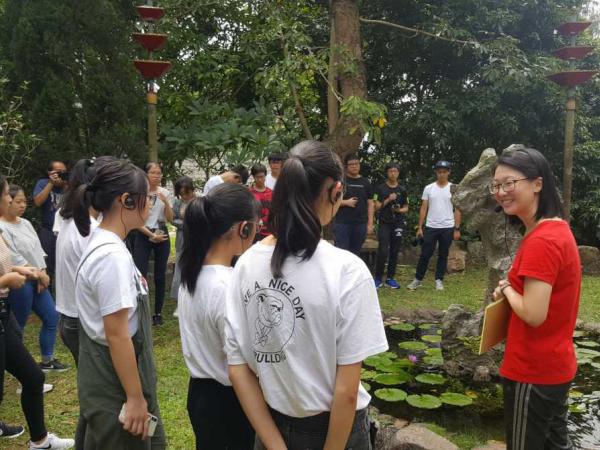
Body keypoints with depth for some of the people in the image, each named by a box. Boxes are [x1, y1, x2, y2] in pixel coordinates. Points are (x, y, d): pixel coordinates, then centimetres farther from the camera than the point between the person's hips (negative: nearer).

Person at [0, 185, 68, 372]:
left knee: (52, 318, 11)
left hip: (36, 281, 8)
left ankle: (47, 360, 24)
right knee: (18, 326, 3)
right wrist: (38, 274, -13)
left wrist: (42, 274, -2)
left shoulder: (25, 223, 10)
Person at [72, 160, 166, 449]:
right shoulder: (113, 256, -26)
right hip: (116, 384, -9)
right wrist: (135, 397, -19)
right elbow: (116, 335, -25)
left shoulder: (101, 243, 5)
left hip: (109, 376, 9)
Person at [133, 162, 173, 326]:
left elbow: (170, 219, 0)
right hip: (143, 236, -3)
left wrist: (166, 202, -15)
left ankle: (158, 313, 17)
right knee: (140, 275, -9)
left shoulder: (165, 192, 3)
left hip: (162, 236, 3)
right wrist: (151, 235, -11)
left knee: (160, 276, 7)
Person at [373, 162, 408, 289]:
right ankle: (378, 278, -1)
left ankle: (390, 278, 13)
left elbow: (406, 207, 13)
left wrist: (400, 210, -8)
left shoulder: (402, 189, 9)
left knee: (394, 252, 4)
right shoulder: (380, 188, 2)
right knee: (383, 251, -12)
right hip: (384, 223, -3)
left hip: (398, 224, 3)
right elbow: (376, 206, -1)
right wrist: (388, 200, -14)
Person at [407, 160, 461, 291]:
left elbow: (457, 210, 0)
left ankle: (439, 280, 18)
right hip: (430, 227, 0)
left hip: (447, 228, 0)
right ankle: (418, 279, 12)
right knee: (425, 254, 3)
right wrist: (420, 227, 0)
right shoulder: (428, 188, 3)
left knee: (443, 255, 8)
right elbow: (423, 208, 4)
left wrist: (457, 229, -5)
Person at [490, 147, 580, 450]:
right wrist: (513, 289, 2)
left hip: (533, 372, -9)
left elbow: (533, 314, -28)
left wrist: (506, 289, -11)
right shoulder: (557, 228, 5)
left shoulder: (541, 241, -25)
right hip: (557, 366, 9)